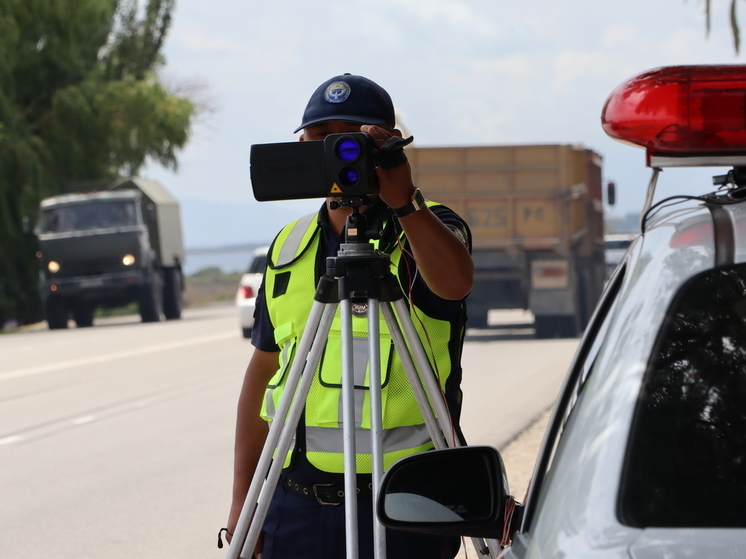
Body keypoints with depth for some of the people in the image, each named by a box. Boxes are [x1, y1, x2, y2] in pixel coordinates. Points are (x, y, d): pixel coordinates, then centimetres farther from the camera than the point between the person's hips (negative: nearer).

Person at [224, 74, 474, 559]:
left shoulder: (429, 229, 0)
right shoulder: (290, 246, 15)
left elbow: (455, 282, -24)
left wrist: (404, 203, -40)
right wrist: (243, 497, 14)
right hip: (297, 504, 5)